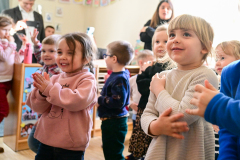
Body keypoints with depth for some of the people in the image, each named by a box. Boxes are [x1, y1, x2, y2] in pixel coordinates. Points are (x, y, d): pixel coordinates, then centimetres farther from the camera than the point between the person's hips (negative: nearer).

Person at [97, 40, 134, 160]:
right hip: (111, 121, 10)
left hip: (114, 123, -10)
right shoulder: (116, 75, 5)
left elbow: (118, 102, -30)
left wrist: (100, 100, -20)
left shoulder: (119, 79, -24)